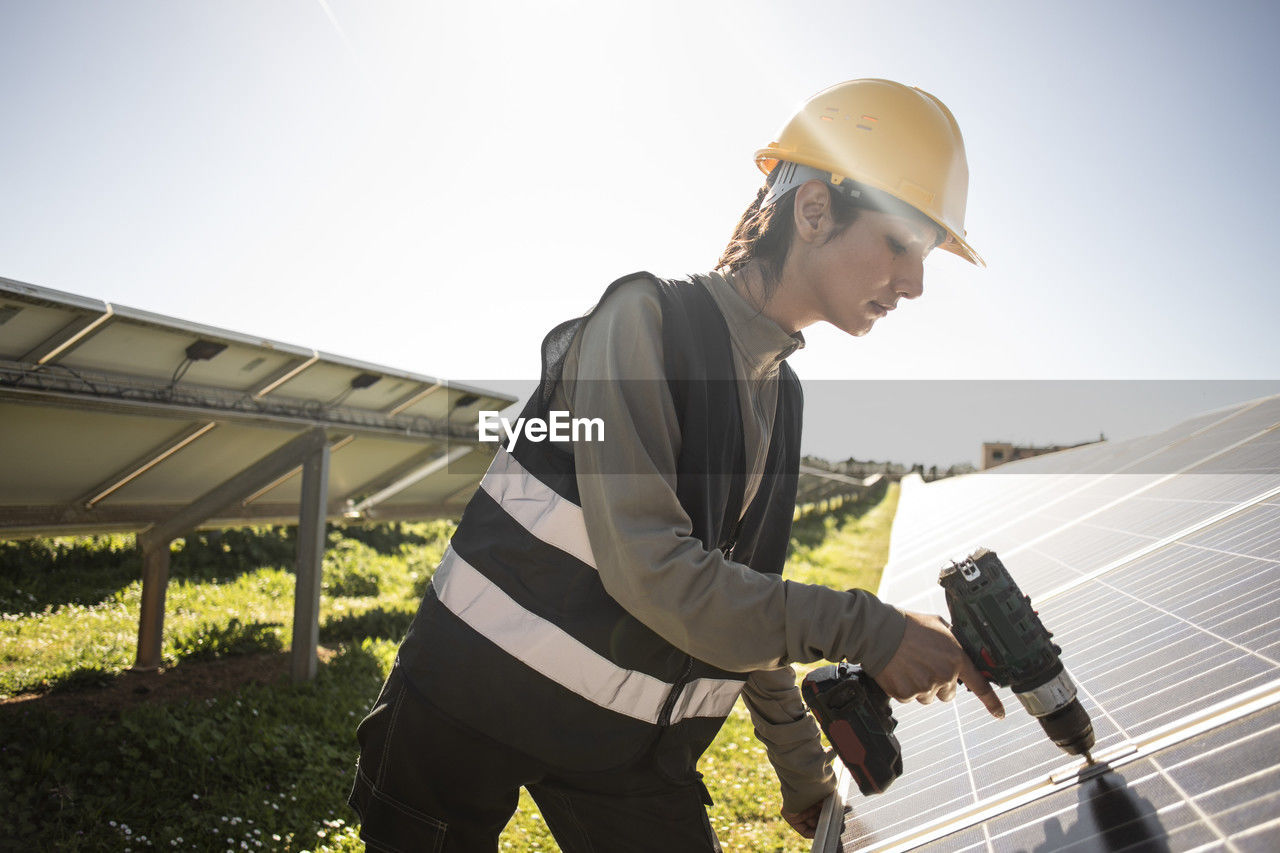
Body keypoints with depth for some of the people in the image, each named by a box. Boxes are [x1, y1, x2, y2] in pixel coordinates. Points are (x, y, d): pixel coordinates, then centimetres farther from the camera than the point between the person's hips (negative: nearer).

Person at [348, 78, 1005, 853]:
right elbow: (649, 569, -25)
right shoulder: (646, 318, -16)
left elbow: (746, 608, 12)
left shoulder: (783, 396, 5)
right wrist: (862, 630, -22)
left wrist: (806, 775, 16)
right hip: (485, 695, -5)